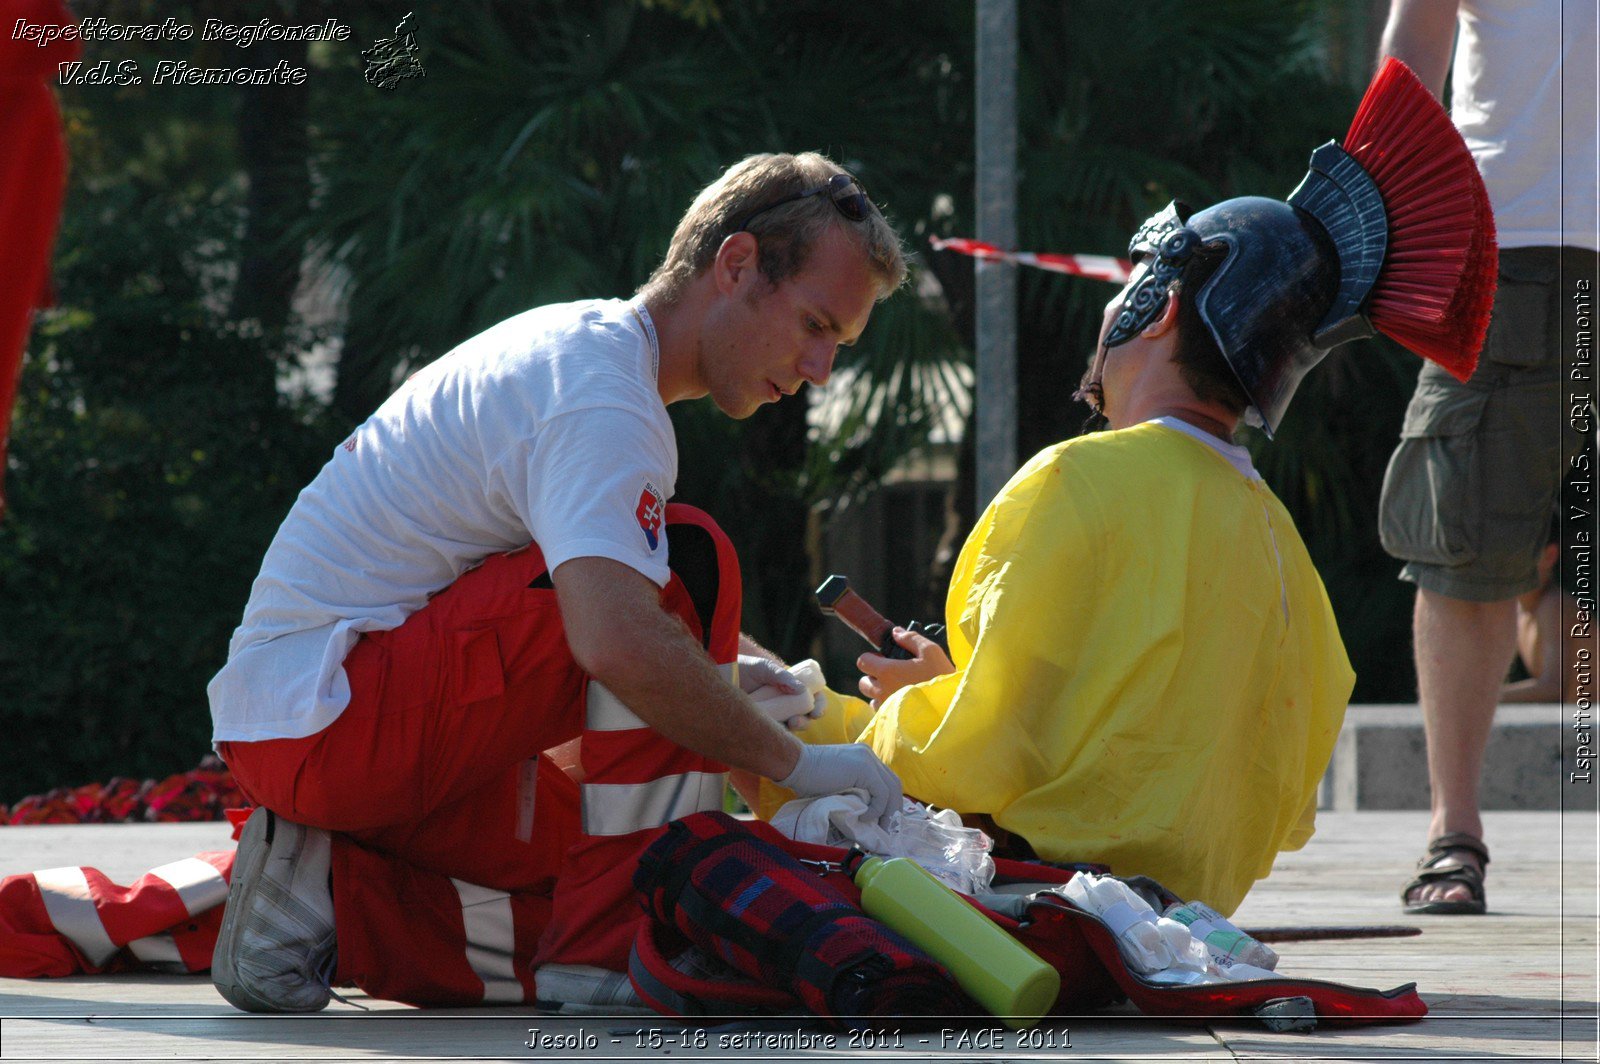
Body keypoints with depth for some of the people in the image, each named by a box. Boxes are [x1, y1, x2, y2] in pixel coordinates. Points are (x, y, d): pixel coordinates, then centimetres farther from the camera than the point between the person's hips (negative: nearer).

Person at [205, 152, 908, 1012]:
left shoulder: (579, 345, 15)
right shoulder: (601, 394, -18)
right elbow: (617, 643, -33)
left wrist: (717, 679, 14)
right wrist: (793, 762, -22)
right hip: (324, 718, -11)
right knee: (689, 563, -20)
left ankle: (325, 906, 2)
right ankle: (605, 954, -18)